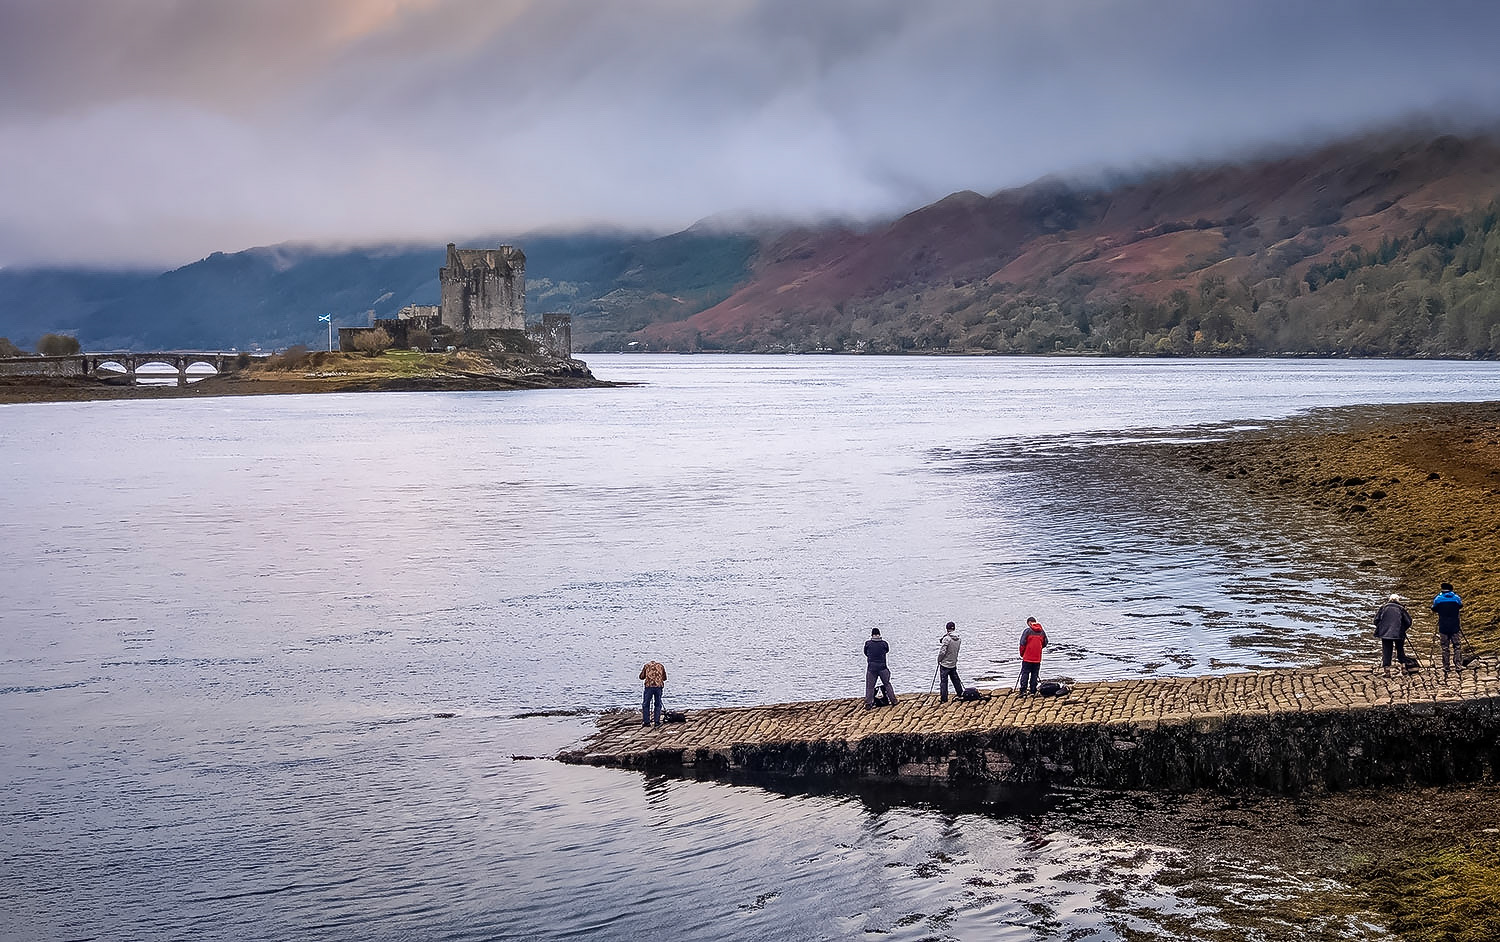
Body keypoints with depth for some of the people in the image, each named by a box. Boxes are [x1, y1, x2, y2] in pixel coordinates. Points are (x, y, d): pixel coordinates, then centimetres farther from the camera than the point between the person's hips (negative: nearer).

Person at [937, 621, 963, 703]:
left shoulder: (947, 639, -20)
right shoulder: (958, 639, 0)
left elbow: (942, 651, -18)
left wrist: (939, 660, -3)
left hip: (945, 663, -6)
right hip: (953, 663, 6)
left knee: (944, 681, 0)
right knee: (955, 678, 22)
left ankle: (944, 698, 3)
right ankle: (960, 692, 34)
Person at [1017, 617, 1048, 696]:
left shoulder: (1027, 631, -10)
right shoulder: (1042, 632, 5)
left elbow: (1022, 643, -10)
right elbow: (1045, 643, 13)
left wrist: (1022, 654, 4)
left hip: (1027, 657, -4)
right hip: (1037, 658, 4)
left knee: (1025, 673, 1)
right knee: (1035, 675, 9)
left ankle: (1023, 690, -6)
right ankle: (1033, 691, 9)